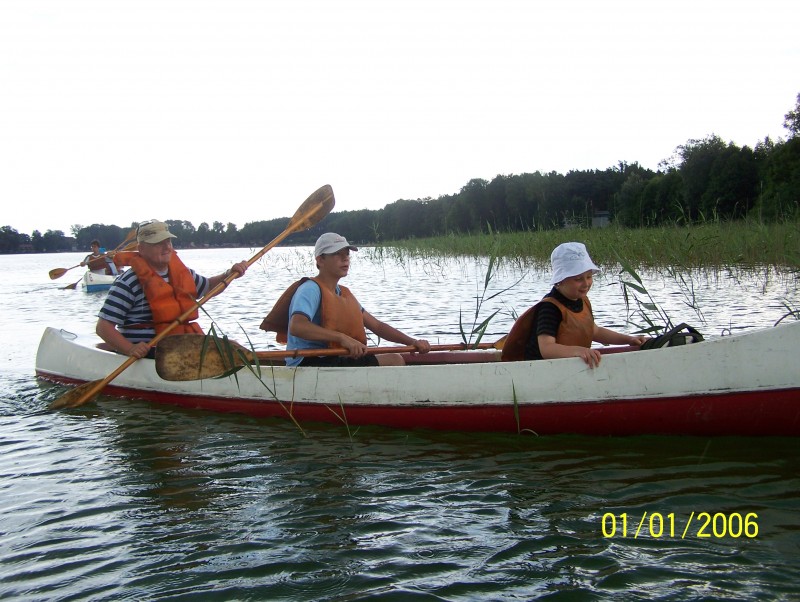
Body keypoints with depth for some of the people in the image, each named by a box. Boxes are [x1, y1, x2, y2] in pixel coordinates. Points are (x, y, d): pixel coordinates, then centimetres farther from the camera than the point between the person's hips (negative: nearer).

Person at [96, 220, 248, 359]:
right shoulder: (129, 282, -7)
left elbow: (208, 287, 34)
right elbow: (103, 327, -11)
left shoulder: (181, 273, 14)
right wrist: (130, 349, -28)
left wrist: (229, 275, 13)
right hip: (144, 353, -7)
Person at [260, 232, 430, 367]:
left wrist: (413, 342, 8)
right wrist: (342, 338, -34)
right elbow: (296, 326, -28)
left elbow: (377, 326, 21)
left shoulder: (344, 294, 20)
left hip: (336, 361, 10)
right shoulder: (311, 289, -9)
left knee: (395, 359, -1)